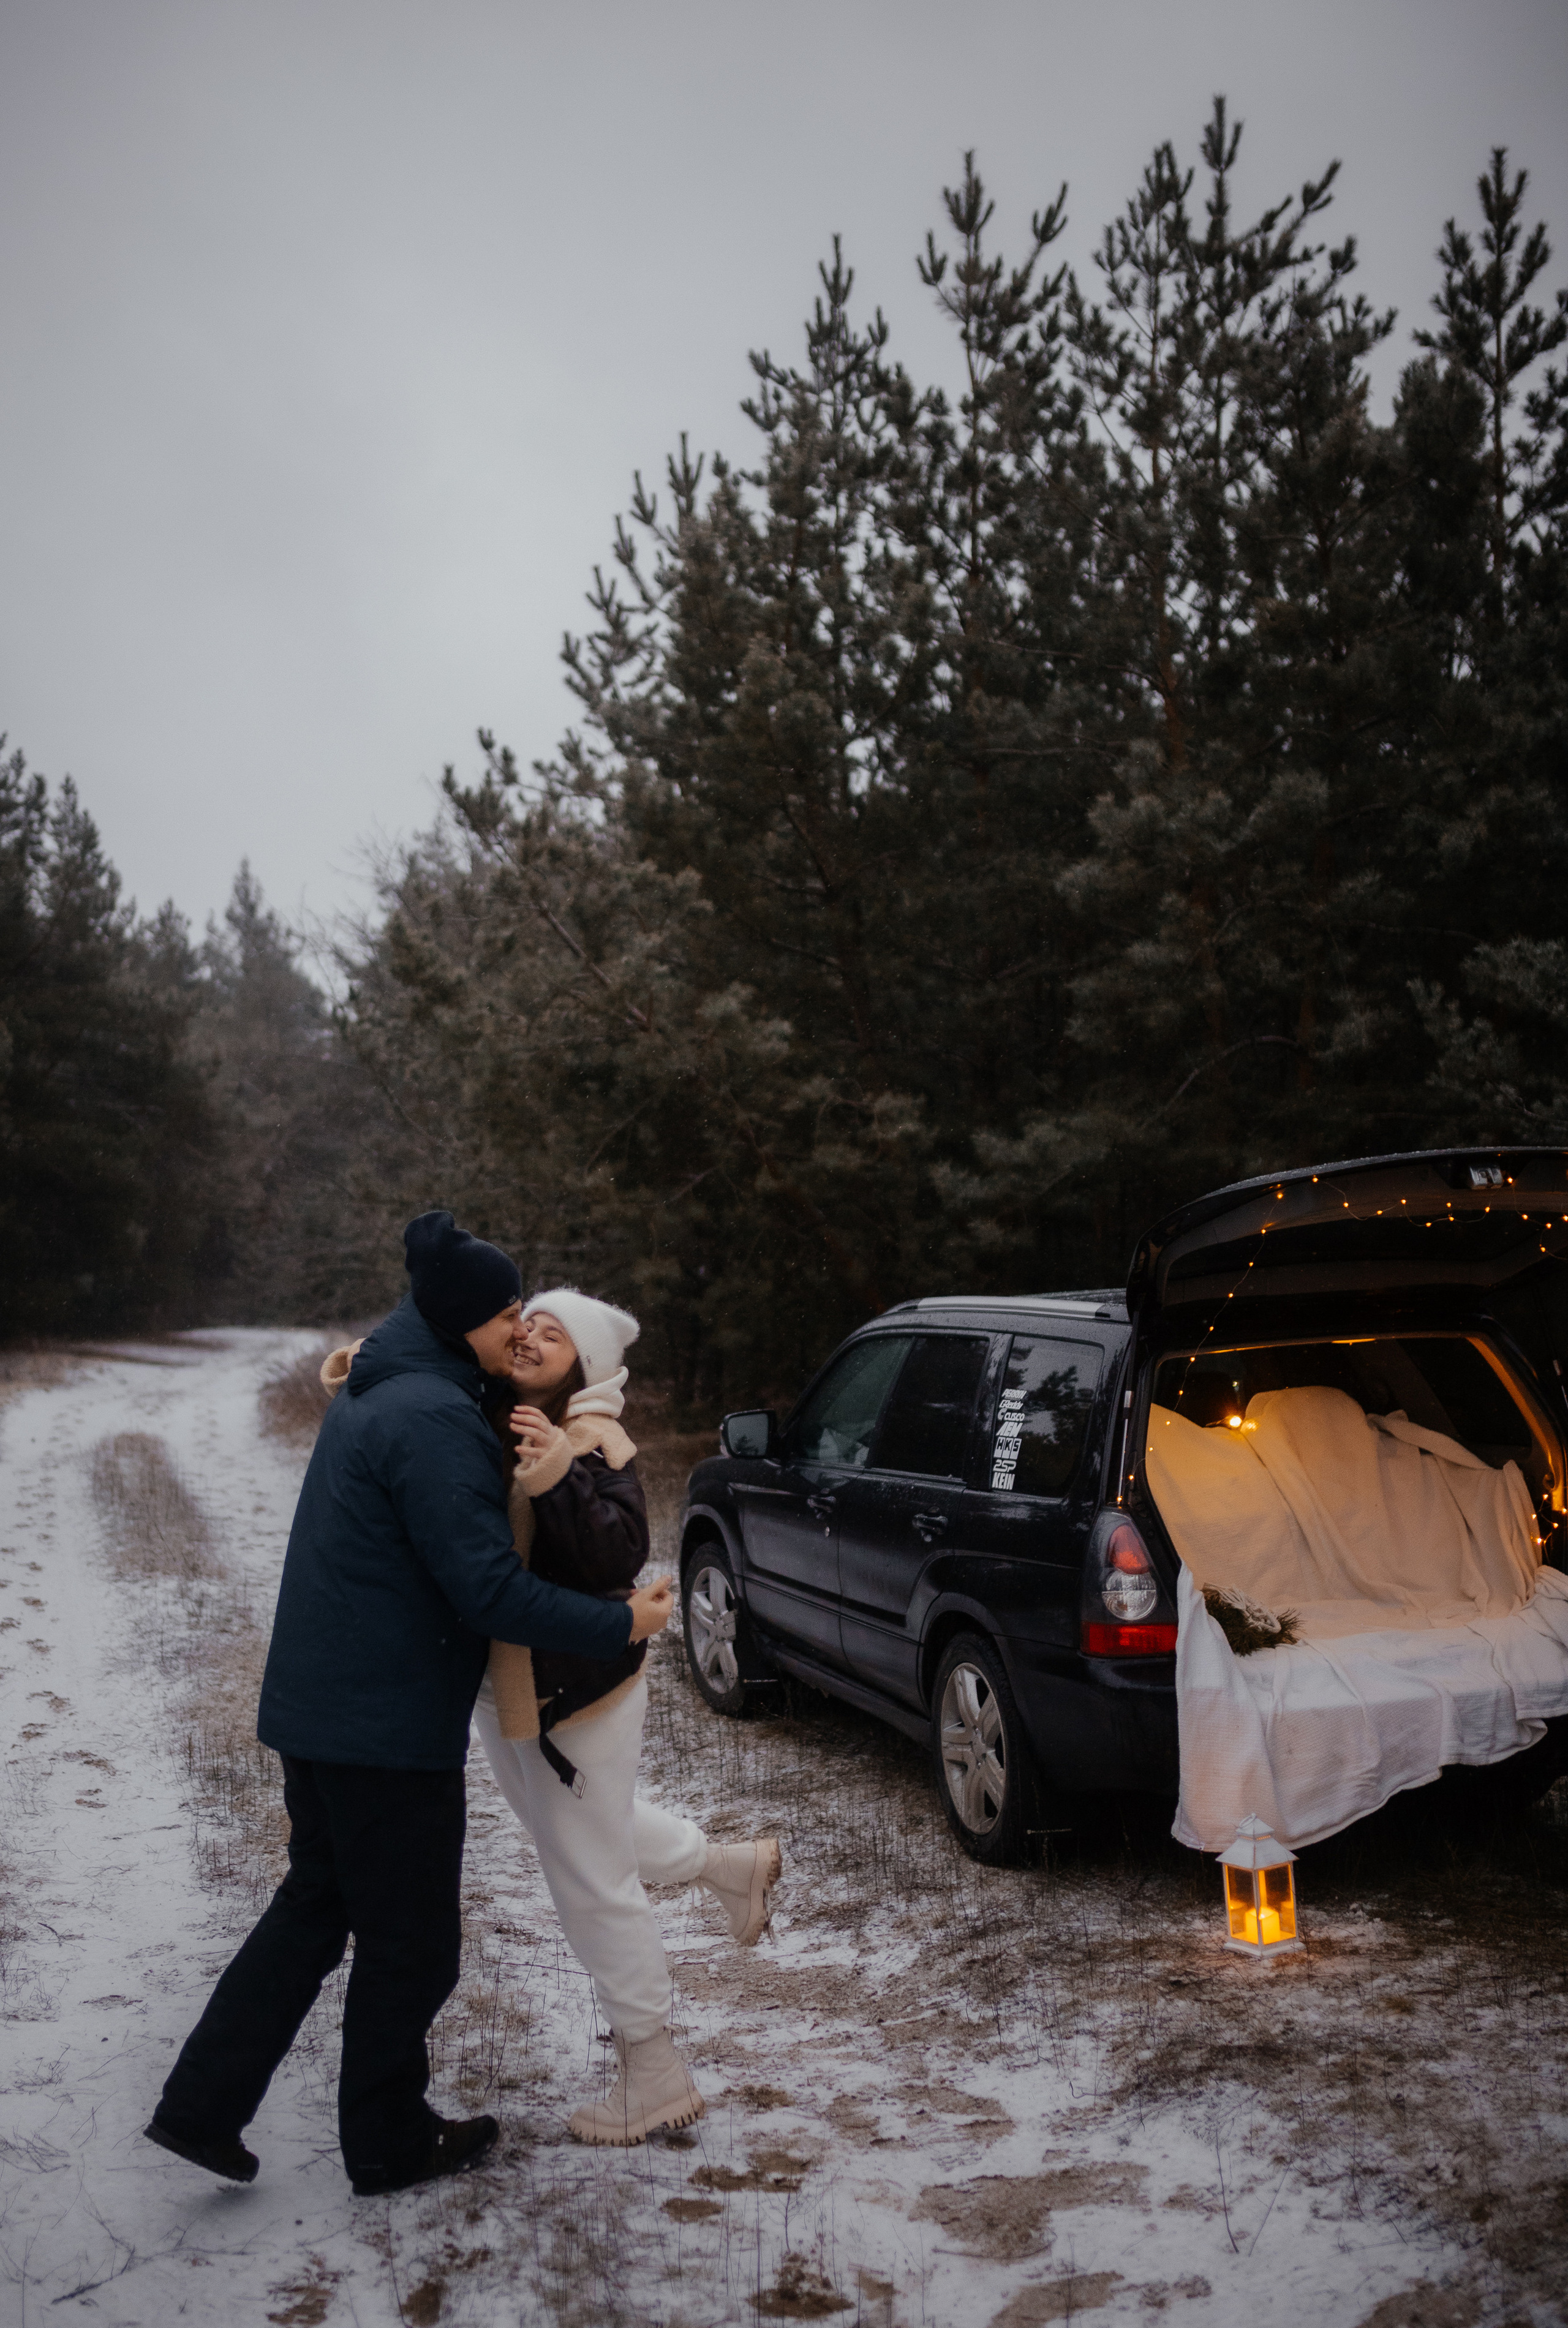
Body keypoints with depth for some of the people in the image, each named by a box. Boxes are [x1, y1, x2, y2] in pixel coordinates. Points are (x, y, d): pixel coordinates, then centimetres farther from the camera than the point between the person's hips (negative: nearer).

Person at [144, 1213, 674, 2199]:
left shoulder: (377, 1394, 11)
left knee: (316, 1905, 22)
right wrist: (621, 1624, -17)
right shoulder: (433, 1418, -22)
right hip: (388, 1725, -9)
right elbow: (488, 1589, -26)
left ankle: (202, 2106, 25)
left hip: (318, 1704, 10)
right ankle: (389, 2144, 25)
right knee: (412, 1941, 8)